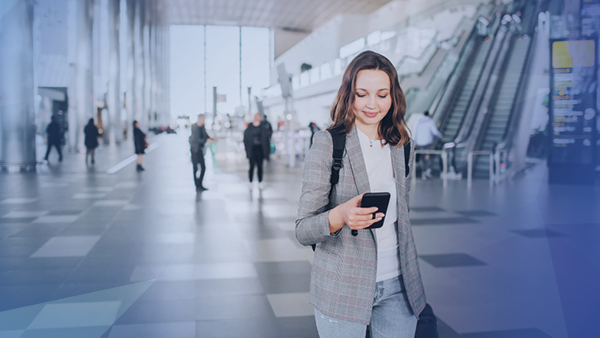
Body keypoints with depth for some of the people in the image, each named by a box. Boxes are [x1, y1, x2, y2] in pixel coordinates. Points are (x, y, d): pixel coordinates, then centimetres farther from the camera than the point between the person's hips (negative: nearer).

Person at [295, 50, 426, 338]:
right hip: (342, 289, -4)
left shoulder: (403, 146, 6)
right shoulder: (327, 143, -8)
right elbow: (303, 231, -11)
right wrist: (341, 215, -31)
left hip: (397, 286, 4)